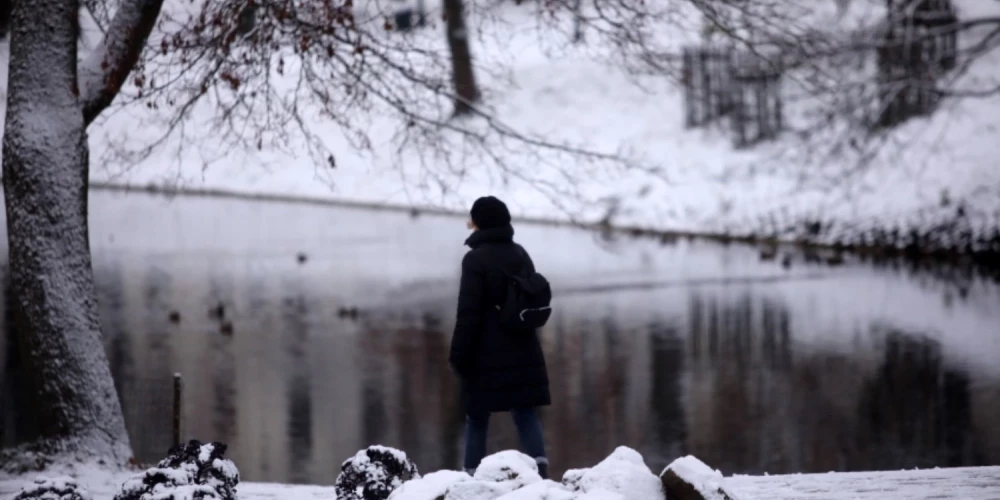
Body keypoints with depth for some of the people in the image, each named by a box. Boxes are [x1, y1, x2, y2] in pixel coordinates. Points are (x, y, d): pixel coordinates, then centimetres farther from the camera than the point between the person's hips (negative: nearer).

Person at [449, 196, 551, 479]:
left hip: (487, 353, -5)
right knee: (525, 411, 2)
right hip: (522, 350, 5)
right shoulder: (521, 255, 11)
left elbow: (468, 312, -14)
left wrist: (458, 354, -10)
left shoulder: (476, 259, -11)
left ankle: (473, 475, 5)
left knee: (477, 417, 5)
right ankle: (538, 463, -15)